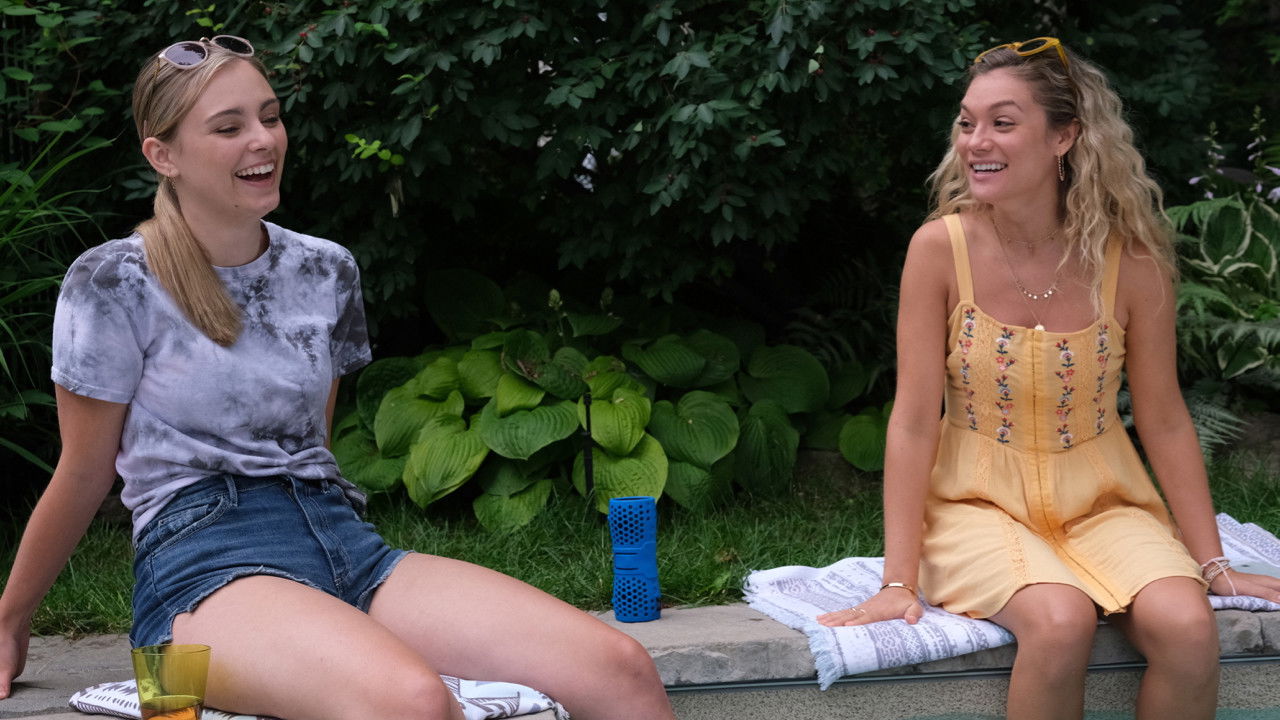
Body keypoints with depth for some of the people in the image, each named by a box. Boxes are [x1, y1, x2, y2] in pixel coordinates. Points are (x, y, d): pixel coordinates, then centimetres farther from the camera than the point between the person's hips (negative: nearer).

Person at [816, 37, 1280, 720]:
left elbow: (1164, 419, 2)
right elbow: (914, 420, -10)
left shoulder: (1129, 260, -8)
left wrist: (1212, 563, 2)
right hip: (980, 504, -2)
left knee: (1186, 625, -27)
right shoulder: (941, 249, -11)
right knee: (1058, 621, -32)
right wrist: (899, 582, -13)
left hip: (1100, 503, 2)